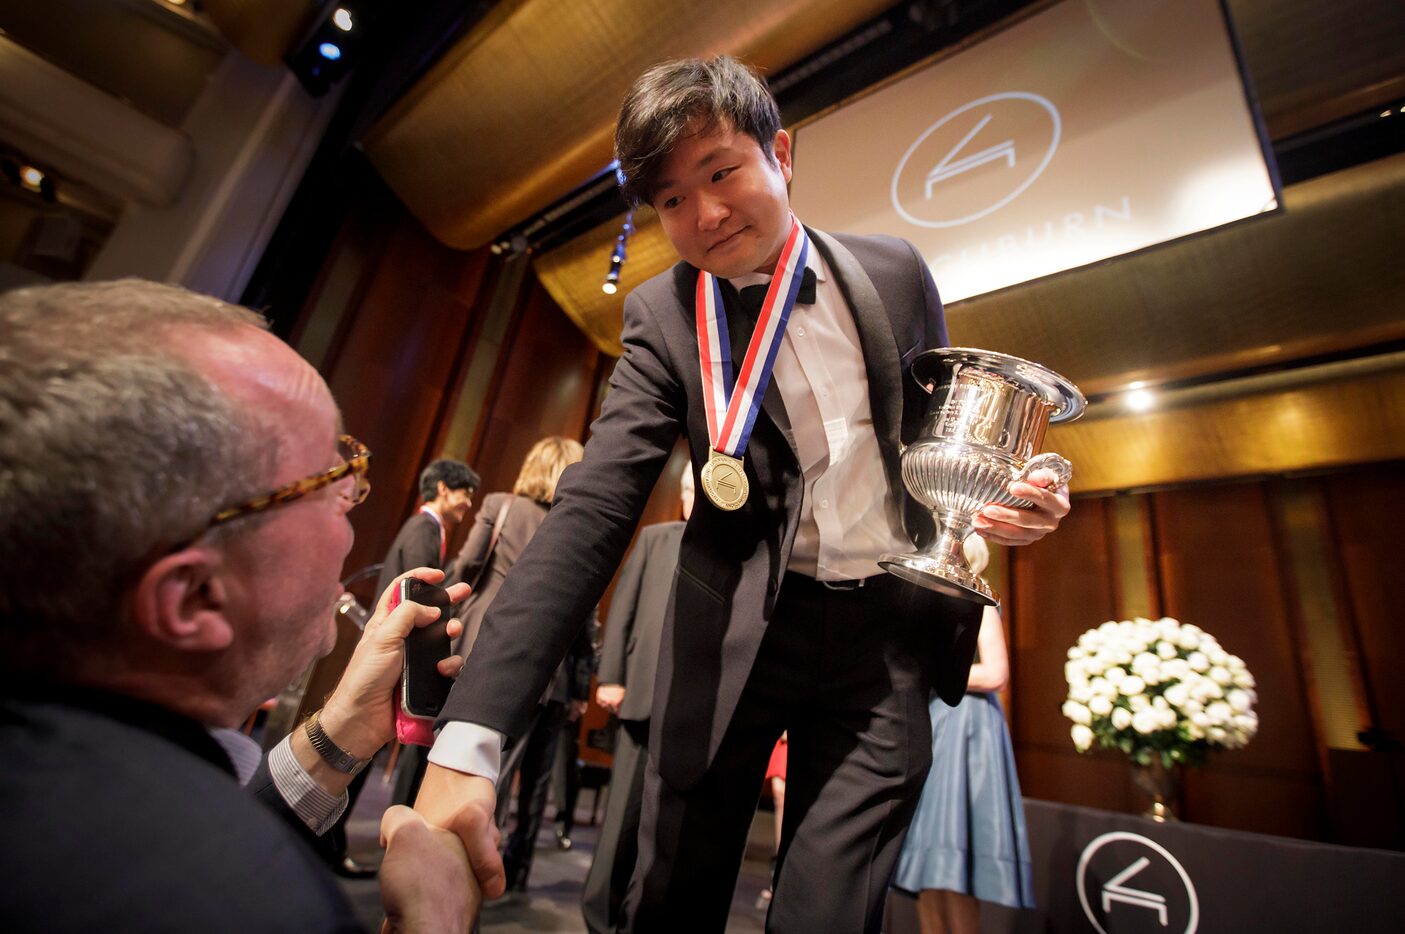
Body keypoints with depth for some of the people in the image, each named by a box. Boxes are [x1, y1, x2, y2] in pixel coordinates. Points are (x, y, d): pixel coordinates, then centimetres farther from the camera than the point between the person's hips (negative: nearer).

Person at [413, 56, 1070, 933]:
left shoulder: (896, 270, 1)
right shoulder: (662, 316, -6)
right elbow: (592, 510, -17)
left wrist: (1006, 496, -10)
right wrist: (470, 737, -26)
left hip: (886, 630, 2)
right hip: (737, 629, 0)